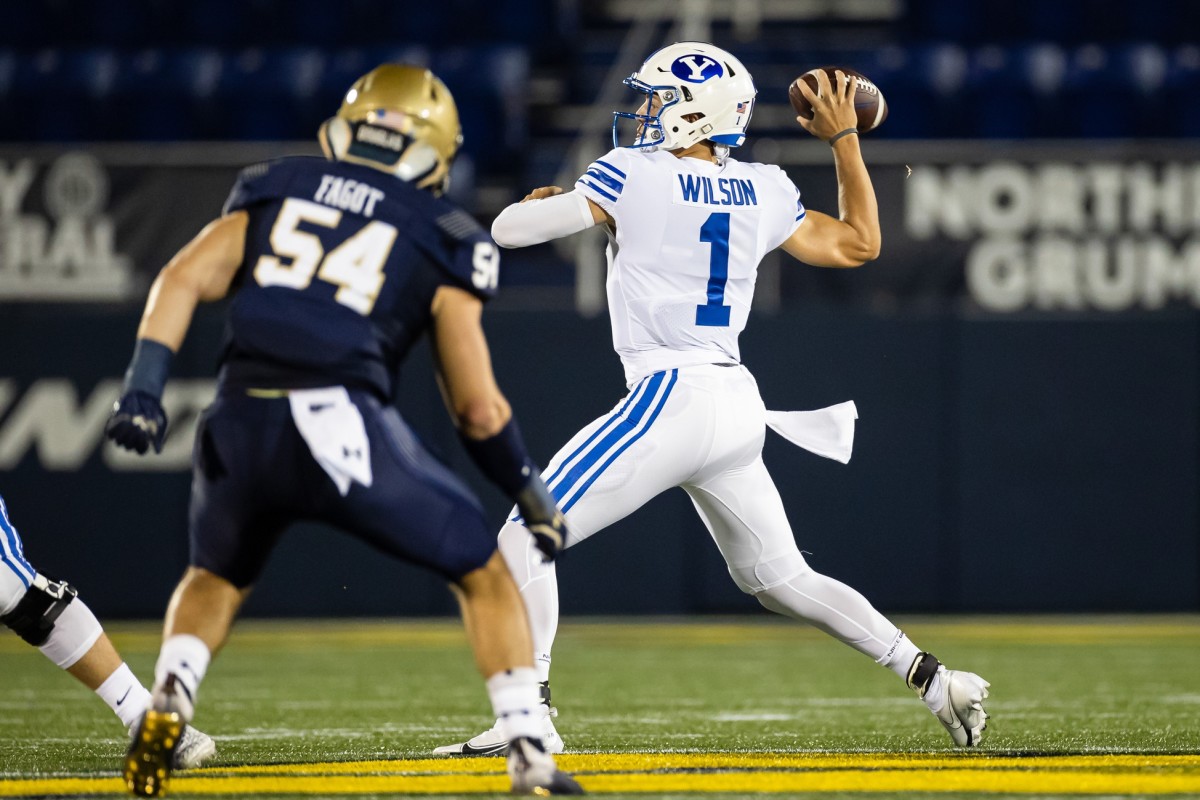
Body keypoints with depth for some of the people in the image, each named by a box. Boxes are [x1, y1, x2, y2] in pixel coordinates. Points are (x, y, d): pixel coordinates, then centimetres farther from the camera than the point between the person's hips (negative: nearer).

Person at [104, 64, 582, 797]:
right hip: (344, 426, -3)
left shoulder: (275, 193, 21)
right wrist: (532, 493, 23)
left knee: (217, 578, 31)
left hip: (242, 426, 3)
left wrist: (143, 389, 1)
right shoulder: (439, 242, 13)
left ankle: (168, 702, 4)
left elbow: (185, 278, 5)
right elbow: (478, 407, 10)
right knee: (485, 574, 16)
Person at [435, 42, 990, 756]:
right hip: (739, 409, 7)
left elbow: (510, 230, -5)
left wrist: (541, 202, 18)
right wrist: (843, 139, 27)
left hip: (671, 402, -7)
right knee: (780, 578, 21)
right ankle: (935, 679, 15)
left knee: (525, 537, -4)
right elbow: (859, 244, 22)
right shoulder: (764, 192, 10)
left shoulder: (635, 176, -6)